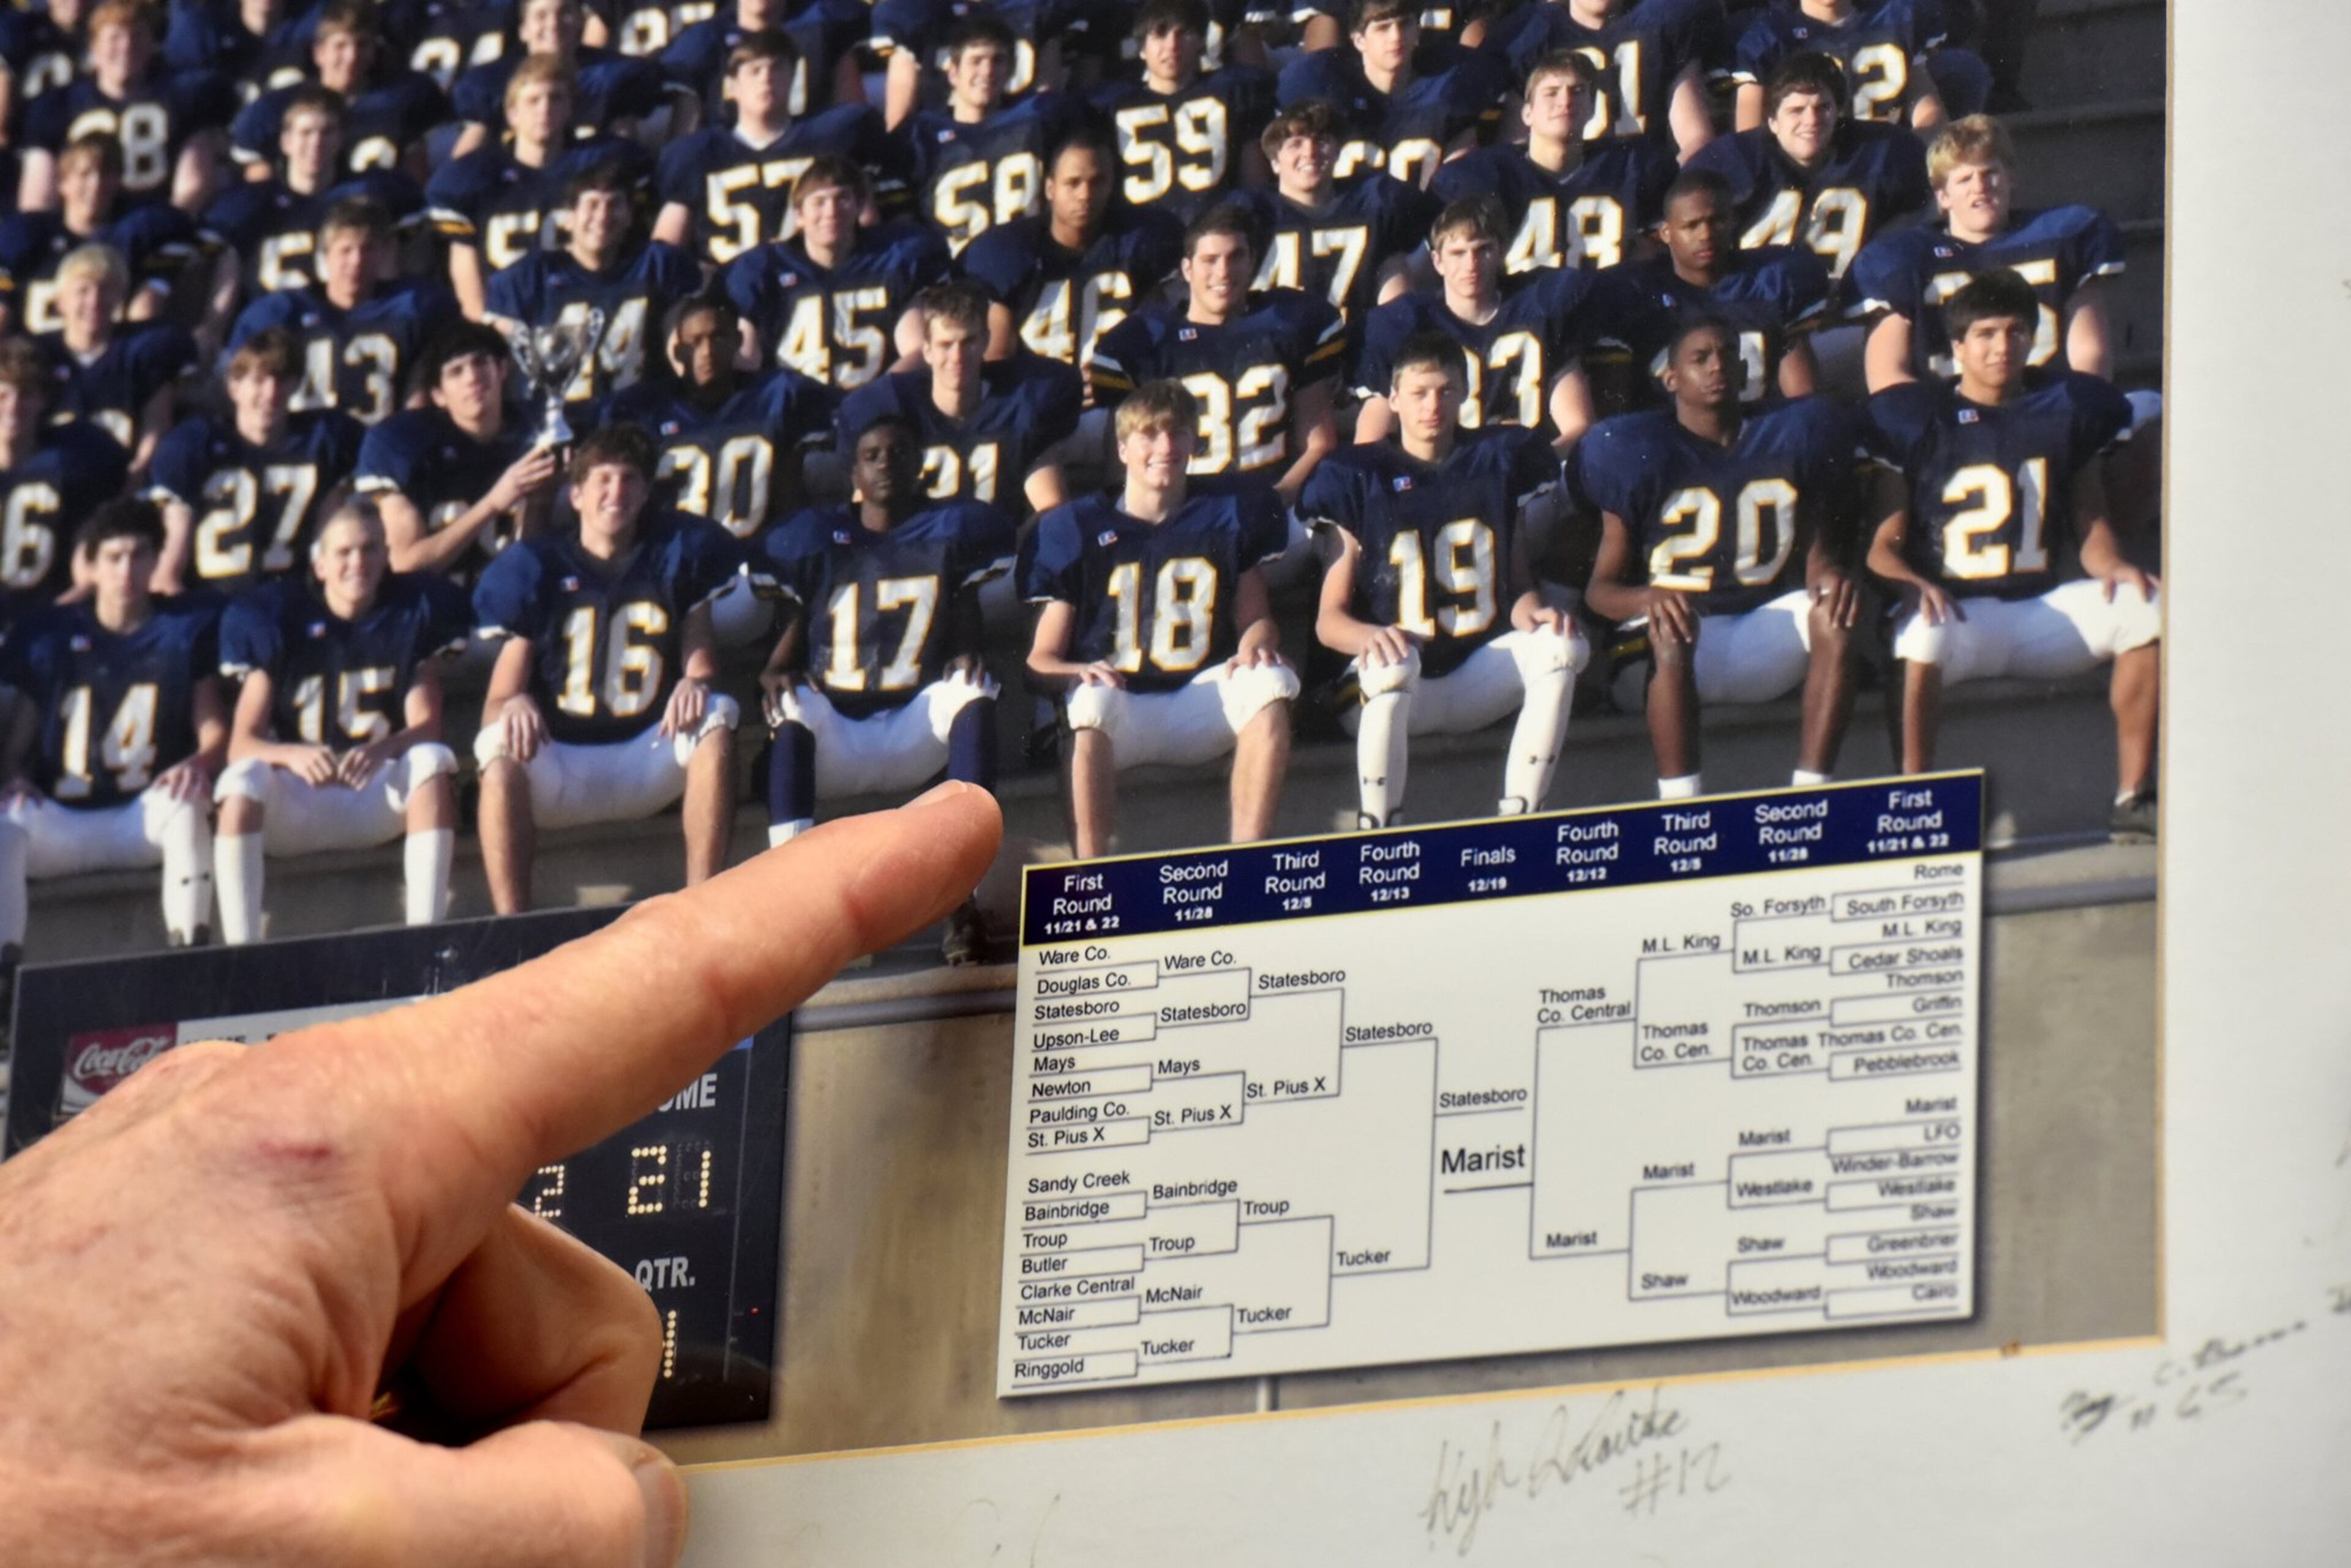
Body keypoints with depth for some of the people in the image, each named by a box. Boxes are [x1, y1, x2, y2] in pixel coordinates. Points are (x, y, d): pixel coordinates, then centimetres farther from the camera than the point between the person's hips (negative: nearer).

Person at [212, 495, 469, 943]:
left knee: (432, 762, -29)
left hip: (381, 797, 1)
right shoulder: (278, 617, -2)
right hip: (297, 805, -1)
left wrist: (384, 748, -32)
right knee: (243, 781, -31)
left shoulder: (412, 612, 2)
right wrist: (294, 755, -33)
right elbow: (241, 745, -10)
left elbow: (426, 726, -8)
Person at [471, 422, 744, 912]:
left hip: (649, 760, 2)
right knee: (501, 750, -33)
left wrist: (696, 683, -21)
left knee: (716, 718, -26)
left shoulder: (675, 554, 6)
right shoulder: (536, 567, 1)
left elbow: (701, 661, 5)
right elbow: (497, 699, -3)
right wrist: (513, 706, -29)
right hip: (558, 770, -2)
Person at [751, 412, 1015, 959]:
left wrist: (966, 657, -15)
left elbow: (964, 622, 8)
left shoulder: (951, 530, 8)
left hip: (915, 729, 0)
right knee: (790, 708, -33)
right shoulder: (816, 537, 8)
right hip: (834, 733, 0)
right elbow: (794, 627, 7)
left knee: (974, 693, -29)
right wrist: (777, 671, -15)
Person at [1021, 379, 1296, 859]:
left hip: (1202, 707, 2)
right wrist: (1079, 672, -21)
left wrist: (1256, 640, -11)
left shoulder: (1228, 516, 12)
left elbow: (1255, 619, 14)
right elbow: (1041, 658, 2)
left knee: (1268, 684, -29)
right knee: (1092, 700, -38)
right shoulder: (1076, 528, 6)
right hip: (1119, 714, -2)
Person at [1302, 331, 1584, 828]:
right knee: (1394, 662, -38)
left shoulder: (1499, 461, 10)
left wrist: (1532, 613, -14)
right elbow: (1329, 619, -5)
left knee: (1559, 645, -25)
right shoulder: (1358, 479, 0)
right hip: (1387, 689, -3)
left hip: (1478, 679, 3)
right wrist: (1370, 636, -29)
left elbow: (1518, 582, 11)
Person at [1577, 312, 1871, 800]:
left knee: (1835, 612, -28)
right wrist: (1646, 599, -25)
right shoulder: (1636, 450, 2)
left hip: (1771, 638, 3)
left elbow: (1818, 551, 13)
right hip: (1679, 650, -3)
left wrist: (1832, 574, -13)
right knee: (1670, 631, -38)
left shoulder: (1791, 437, 11)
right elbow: (1601, 587, 0)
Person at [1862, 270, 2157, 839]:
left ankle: (2134, 798, -15)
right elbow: (1882, 543, -1)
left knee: (2146, 607, -20)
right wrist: (1911, 582, -23)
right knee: (1923, 629, -39)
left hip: (2045, 606, 4)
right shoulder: (1918, 418, 0)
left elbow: (2090, 520, 12)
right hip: (1956, 610, -4)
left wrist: (2112, 565, -10)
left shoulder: (2067, 407, 10)